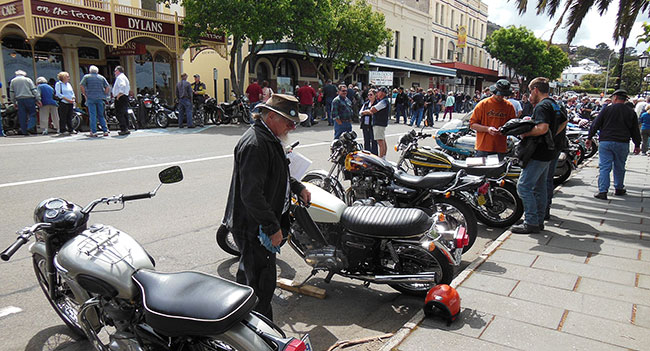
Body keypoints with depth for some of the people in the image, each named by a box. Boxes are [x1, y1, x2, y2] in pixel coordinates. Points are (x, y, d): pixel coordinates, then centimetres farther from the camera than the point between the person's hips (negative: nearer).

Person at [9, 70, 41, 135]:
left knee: (22, 116, 4)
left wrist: (14, 102, 18)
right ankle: (31, 127, -18)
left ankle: (24, 131, 5)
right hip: (29, 98, -3)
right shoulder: (28, 79, 4)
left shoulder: (12, 81, 13)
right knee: (32, 114, 1)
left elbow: (11, 93, 13)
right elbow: (34, 90, -2)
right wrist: (38, 99, -3)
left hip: (19, 100, 3)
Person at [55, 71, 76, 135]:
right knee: (63, 117, -3)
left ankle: (71, 129, 14)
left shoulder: (69, 84, 19)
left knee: (70, 117, 9)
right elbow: (58, 94, -10)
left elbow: (72, 93, 21)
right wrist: (67, 99, -16)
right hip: (63, 103, -6)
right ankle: (63, 130, 1)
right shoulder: (58, 84, -2)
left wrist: (73, 99, 1)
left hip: (70, 103, 6)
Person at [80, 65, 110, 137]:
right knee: (101, 115, 9)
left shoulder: (86, 77, 5)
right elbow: (108, 87, 2)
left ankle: (94, 132, -7)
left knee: (93, 115, -3)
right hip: (100, 99, 2)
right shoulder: (101, 77, 11)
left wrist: (85, 95, 1)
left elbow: (81, 86, -6)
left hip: (90, 98, -2)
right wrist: (104, 95, 7)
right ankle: (105, 131, 3)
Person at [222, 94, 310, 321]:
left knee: (249, 274, 25)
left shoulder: (270, 138, 11)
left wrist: (298, 188, 18)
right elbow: (252, 195, -28)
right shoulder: (255, 144, -23)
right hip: (254, 227, -11)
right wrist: (273, 228, -24)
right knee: (261, 283, -2)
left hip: (259, 225, 11)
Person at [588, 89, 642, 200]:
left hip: (605, 142, -2)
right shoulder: (631, 112, 6)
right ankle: (619, 189, 28)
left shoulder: (607, 109, -1)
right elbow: (635, 130, 10)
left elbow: (595, 125, -1)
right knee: (619, 168, 16)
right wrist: (637, 145, 18)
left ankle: (602, 191, -9)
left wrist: (589, 138, 7)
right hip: (622, 144, 2)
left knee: (604, 167, -2)